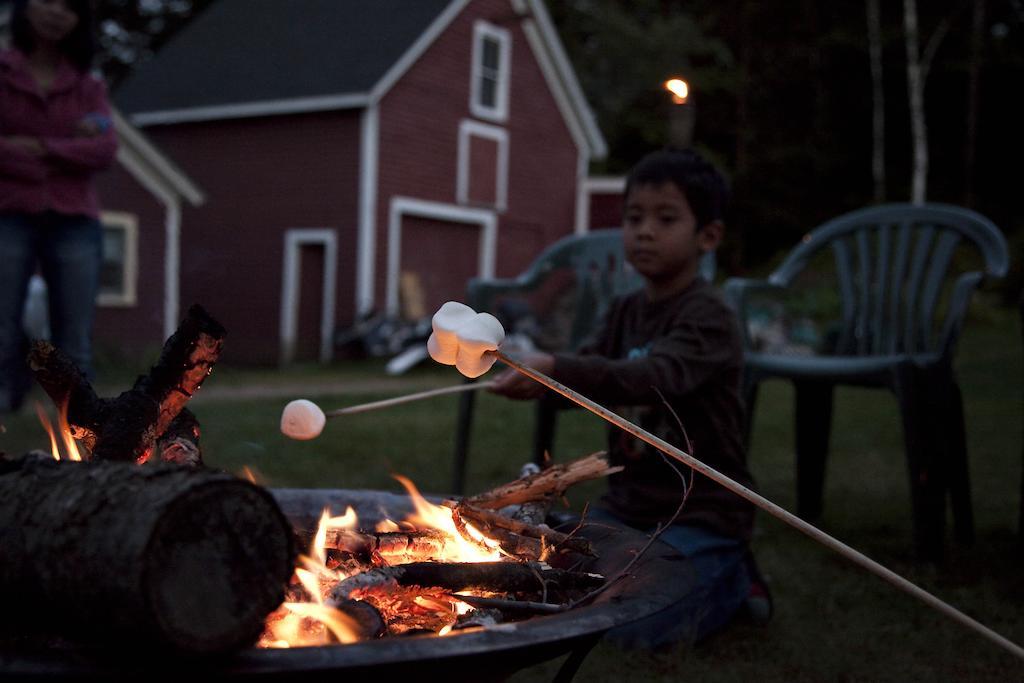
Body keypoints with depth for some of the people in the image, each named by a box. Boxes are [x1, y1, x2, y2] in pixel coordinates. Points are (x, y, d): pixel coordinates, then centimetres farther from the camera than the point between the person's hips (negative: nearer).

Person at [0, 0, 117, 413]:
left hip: (73, 225, 2)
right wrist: (71, 151, -5)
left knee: (75, 350, -1)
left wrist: (39, 147, -9)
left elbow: (105, 151, -1)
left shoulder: (89, 88, 15)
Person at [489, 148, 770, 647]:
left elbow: (655, 378, -34)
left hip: (700, 512, -7)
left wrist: (556, 370, -46)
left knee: (633, 625, -19)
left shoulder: (708, 316, -17)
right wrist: (532, 374, -25)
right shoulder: (625, 312, 8)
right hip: (628, 503, 7)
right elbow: (584, 376, -3)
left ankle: (731, 578, 9)